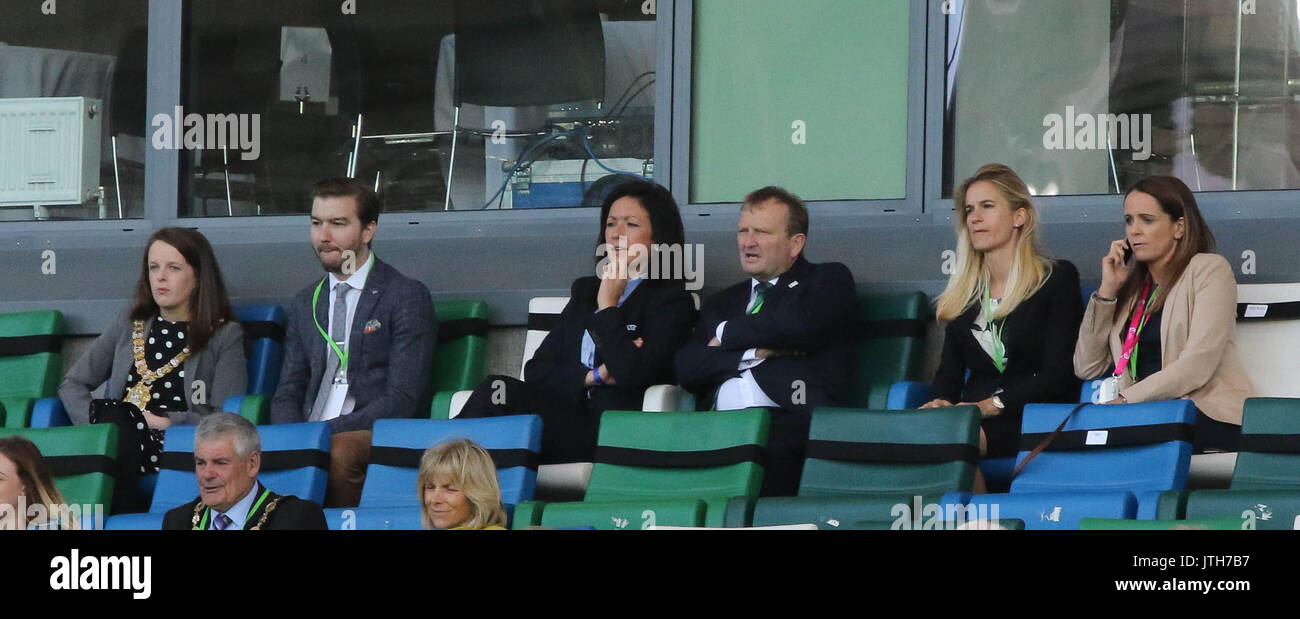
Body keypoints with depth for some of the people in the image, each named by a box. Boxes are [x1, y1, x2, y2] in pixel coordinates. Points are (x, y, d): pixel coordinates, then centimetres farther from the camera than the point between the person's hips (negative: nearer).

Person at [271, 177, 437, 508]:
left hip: (380, 440, -4)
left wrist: (326, 433, -17)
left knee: (336, 451, -38)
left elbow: (402, 400, -8)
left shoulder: (408, 296, 1)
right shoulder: (305, 304, 22)